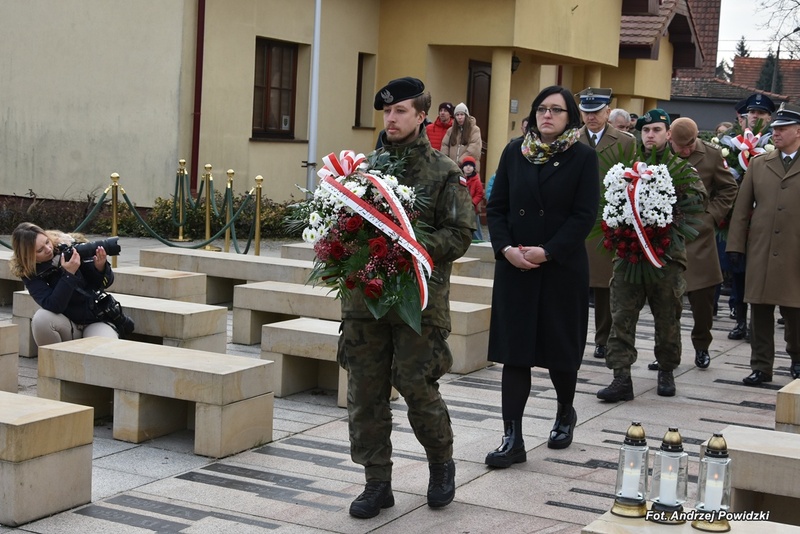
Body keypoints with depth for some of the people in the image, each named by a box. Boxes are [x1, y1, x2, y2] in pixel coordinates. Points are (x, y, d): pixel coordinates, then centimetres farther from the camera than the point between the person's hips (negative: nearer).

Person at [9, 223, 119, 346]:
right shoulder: (29, 273, -11)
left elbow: (106, 282, -5)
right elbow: (54, 306, -25)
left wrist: (100, 267, -28)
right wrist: (69, 274, -34)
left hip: (96, 321, -1)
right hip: (67, 325, 1)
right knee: (42, 318, -31)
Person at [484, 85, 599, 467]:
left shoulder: (583, 157, -3)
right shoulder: (514, 152, 6)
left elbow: (585, 216, -9)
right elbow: (496, 206, 6)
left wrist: (547, 251, -17)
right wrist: (505, 247, -10)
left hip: (562, 267, -2)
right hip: (514, 266, 2)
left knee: (560, 347, 9)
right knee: (514, 351, -1)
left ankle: (565, 412, 37)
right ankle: (512, 439, 2)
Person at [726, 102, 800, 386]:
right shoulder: (758, 164, 10)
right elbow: (742, 207, 9)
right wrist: (735, 244, 3)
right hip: (760, 251, 2)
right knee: (760, 311, 4)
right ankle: (761, 365, 13)